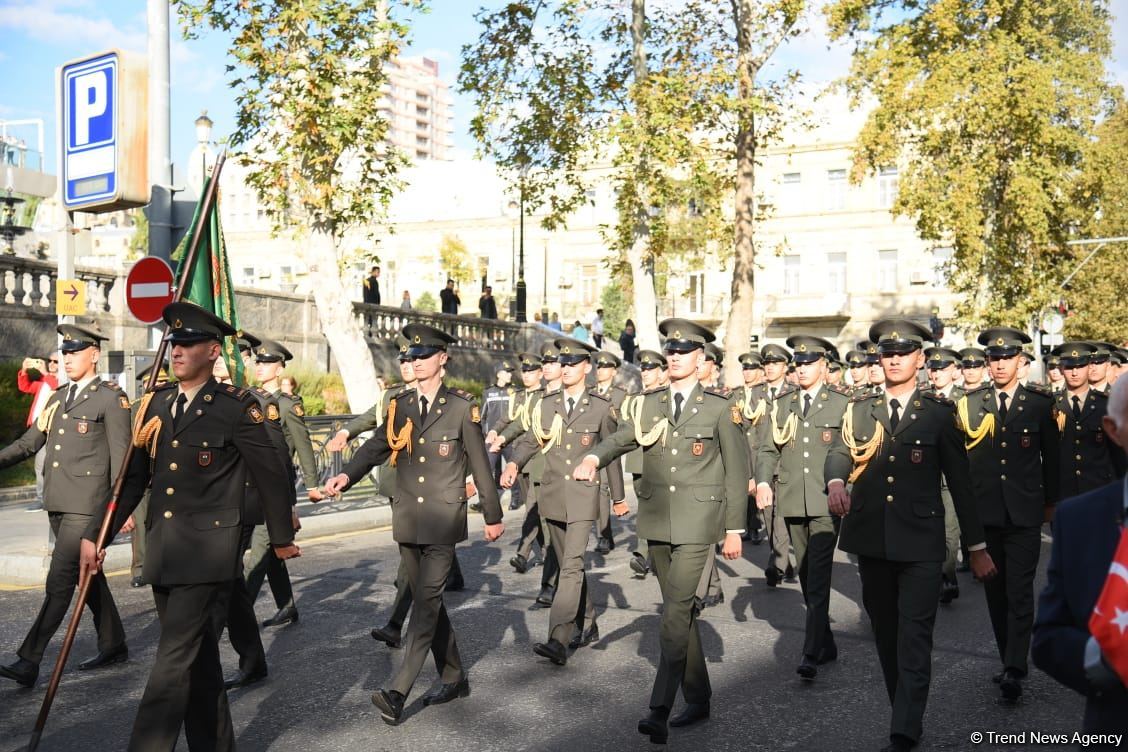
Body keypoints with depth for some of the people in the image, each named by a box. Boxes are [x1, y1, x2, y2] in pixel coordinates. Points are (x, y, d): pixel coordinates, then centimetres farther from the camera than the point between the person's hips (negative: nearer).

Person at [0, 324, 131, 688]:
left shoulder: (111, 398, -6)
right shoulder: (58, 398, 16)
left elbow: (120, 456, -10)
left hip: (87, 505, -8)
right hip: (57, 503, 8)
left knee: (59, 581, -8)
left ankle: (30, 661, -4)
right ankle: (113, 646, 26)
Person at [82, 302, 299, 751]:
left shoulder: (236, 407, -9)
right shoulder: (156, 403, 9)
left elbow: (270, 475, -3)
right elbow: (133, 477, 12)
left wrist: (282, 537, 5)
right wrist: (96, 534, 8)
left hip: (207, 552, -7)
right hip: (163, 552, 7)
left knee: (173, 659, -9)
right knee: (197, 657, 17)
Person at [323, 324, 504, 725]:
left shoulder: (461, 406, -4)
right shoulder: (400, 405, 8)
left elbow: (479, 462, -1)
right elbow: (376, 446, 0)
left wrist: (493, 515, 2)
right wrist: (347, 474, -20)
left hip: (443, 518, -5)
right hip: (407, 518, 6)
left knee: (426, 600, -11)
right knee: (426, 600, 13)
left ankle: (398, 691, -10)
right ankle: (454, 678, 27)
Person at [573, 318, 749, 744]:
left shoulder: (719, 408, -3)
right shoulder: (649, 405, 8)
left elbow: (737, 470, -1)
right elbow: (619, 438, -6)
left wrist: (735, 529, -2)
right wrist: (593, 458, -29)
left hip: (697, 524, -5)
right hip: (657, 522, 5)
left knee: (676, 611, -13)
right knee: (681, 610, 14)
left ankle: (660, 710, -10)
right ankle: (698, 699, 28)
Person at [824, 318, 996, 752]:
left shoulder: (938, 412, 3)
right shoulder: (859, 409, 10)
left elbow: (960, 481, 4)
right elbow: (839, 451, -3)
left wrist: (977, 546, 5)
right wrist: (836, 481, -27)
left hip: (920, 541, -3)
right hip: (871, 537, 4)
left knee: (914, 636, -6)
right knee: (885, 633, 13)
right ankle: (907, 713, 29)